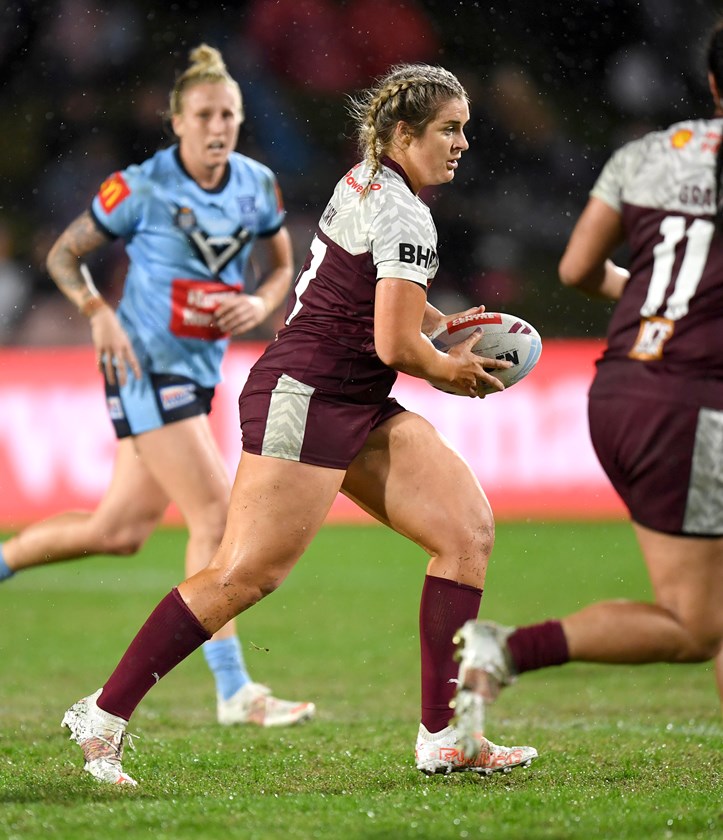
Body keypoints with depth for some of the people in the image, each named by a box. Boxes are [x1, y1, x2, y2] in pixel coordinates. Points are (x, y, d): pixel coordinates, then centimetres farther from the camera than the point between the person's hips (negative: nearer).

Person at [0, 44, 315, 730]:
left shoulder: (258, 185, 3)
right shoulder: (141, 188, -12)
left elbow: (281, 268, 16)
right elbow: (63, 255, -3)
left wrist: (262, 303, -5)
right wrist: (101, 315, -18)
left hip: (200, 370, 7)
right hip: (144, 365, -7)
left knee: (120, 531, 11)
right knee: (218, 515, -14)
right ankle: (233, 692, -10)